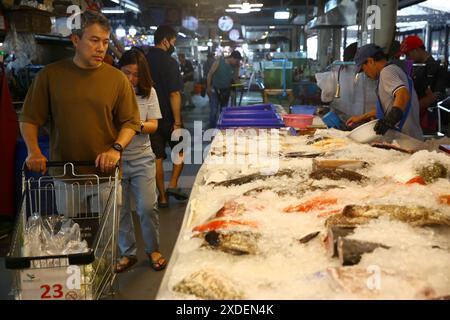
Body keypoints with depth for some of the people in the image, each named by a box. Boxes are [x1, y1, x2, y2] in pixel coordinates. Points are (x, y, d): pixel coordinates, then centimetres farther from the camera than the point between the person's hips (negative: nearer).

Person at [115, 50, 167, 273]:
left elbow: (153, 125, -1)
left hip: (141, 158, 1)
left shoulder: (148, 92, 1)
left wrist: (137, 125, -19)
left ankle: (153, 250, 22)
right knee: (120, 209, 8)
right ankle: (128, 253, 25)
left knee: (147, 207, 1)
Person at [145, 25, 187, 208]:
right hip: (168, 118, -5)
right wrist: (177, 122, -17)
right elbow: (174, 94, -18)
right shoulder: (169, 62, -14)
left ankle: (162, 197, 15)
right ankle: (173, 185, 6)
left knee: (157, 157, 9)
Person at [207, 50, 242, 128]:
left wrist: (237, 68, -8)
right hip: (215, 90, -4)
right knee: (214, 111, -9)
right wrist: (208, 87, -10)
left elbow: (235, 80, 3)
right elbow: (210, 74, -9)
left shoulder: (234, 66, -3)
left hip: (226, 91, 4)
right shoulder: (219, 62, -15)